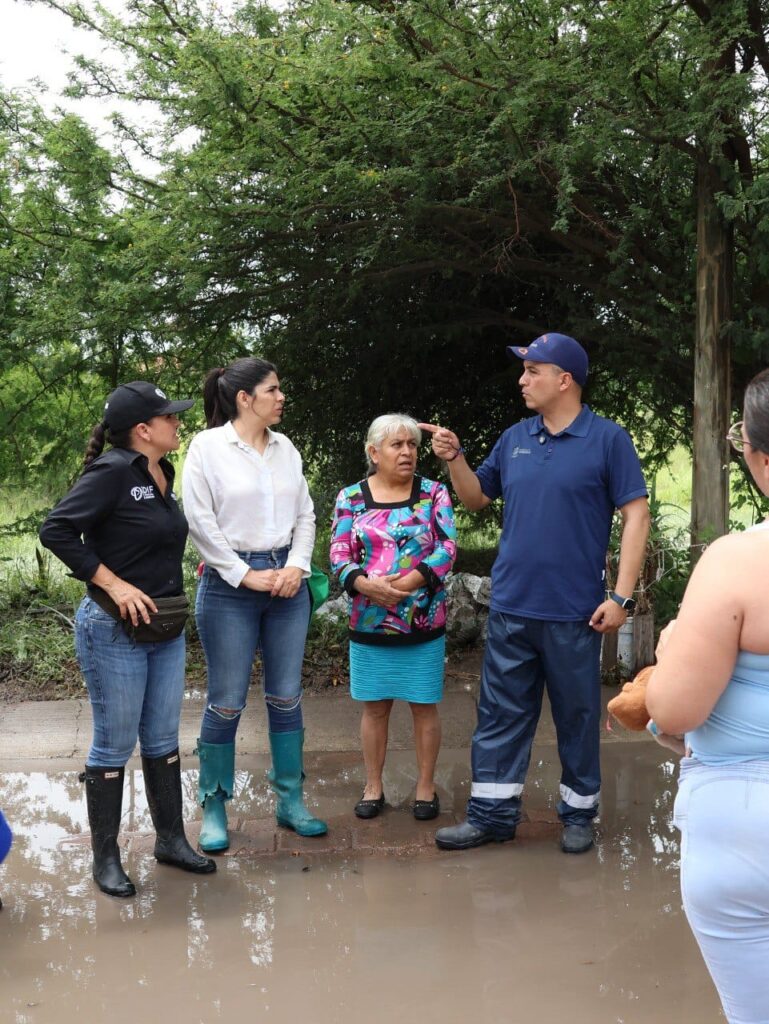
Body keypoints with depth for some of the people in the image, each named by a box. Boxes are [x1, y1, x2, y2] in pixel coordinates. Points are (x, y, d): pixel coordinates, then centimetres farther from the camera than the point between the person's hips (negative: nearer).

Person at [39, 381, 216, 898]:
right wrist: (114, 584, -20)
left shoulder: (162, 474, 7)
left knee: (163, 740, 16)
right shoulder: (113, 472, -16)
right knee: (114, 745, 4)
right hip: (115, 631, -7)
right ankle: (105, 856, 18)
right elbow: (57, 529, -21)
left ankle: (171, 839, 29)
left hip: (165, 630, 8)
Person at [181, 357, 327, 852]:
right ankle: (214, 808, 15)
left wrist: (296, 566, -4)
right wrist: (246, 575, -11)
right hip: (230, 587, -5)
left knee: (287, 696, 10)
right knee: (227, 702, 1)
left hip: (287, 583, 5)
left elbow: (305, 514, 11)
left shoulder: (286, 448, 8)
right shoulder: (208, 446, -6)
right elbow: (201, 521, -9)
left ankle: (291, 801, 22)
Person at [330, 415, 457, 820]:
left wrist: (406, 584, -20)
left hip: (424, 623, 0)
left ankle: (426, 787, 20)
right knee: (374, 706, 10)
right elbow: (340, 558, -2)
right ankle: (373, 787, 22)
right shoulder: (351, 497, 2)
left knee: (424, 707, 7)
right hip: (369, 624, 1)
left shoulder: (434, 493, 0)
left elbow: (447, 549, -8)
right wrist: (369, 586, -21)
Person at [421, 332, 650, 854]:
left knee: (578, 717, 10)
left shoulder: (607, 439, -6)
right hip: (511, 608, 5)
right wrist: (454, 458, 0)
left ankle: (579, 814, 25)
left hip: (575, 612, -4)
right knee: (501, 715, 9)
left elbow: (636, 516, -8)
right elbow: (477, 497, 18)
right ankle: (492, 813, 20)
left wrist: (621, 596, -13)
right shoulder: (515, 439, 8)